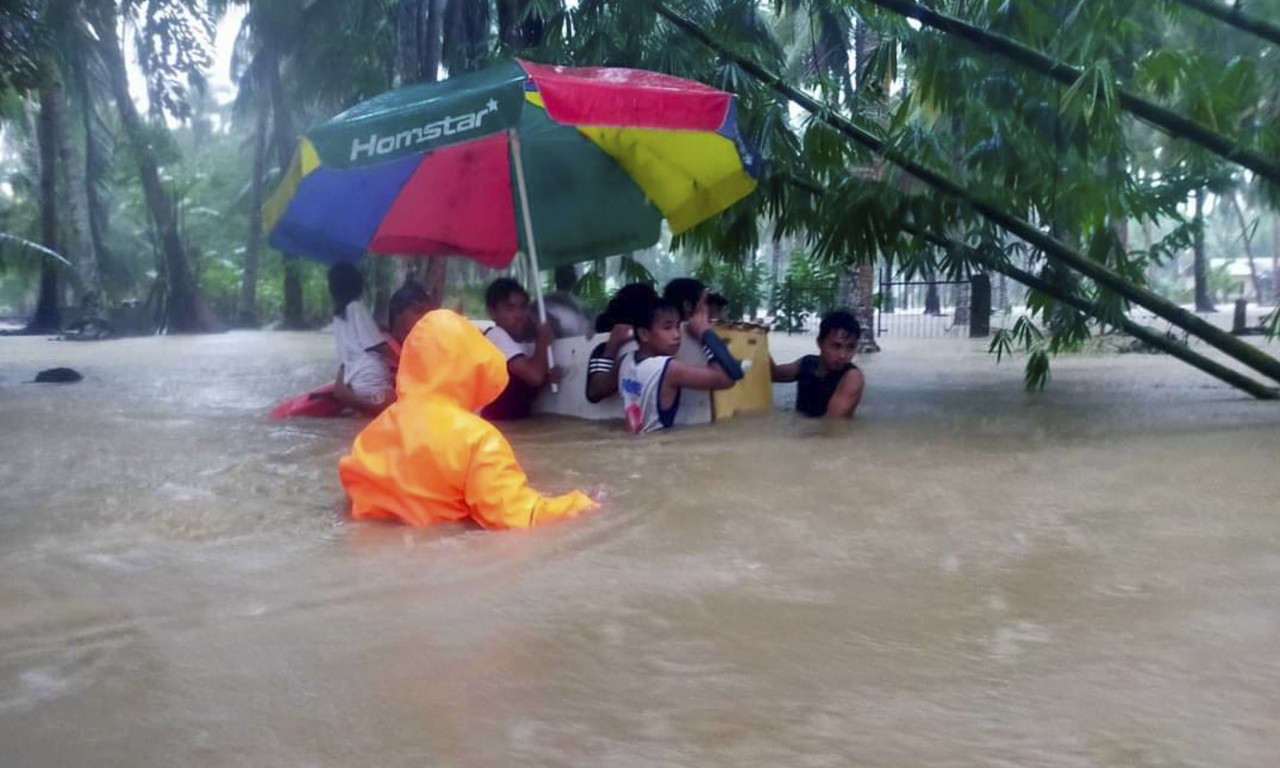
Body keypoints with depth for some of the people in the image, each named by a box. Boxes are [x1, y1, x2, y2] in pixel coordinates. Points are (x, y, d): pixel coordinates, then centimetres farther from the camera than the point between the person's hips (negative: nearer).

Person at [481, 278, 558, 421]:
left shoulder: (521, 345, 13)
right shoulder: (496, 336, -13)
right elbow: (535, 376, -23)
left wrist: (548, 377, -2)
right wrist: (542, 341, -8)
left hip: (515, 424, 8)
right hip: (493, 425, -8)